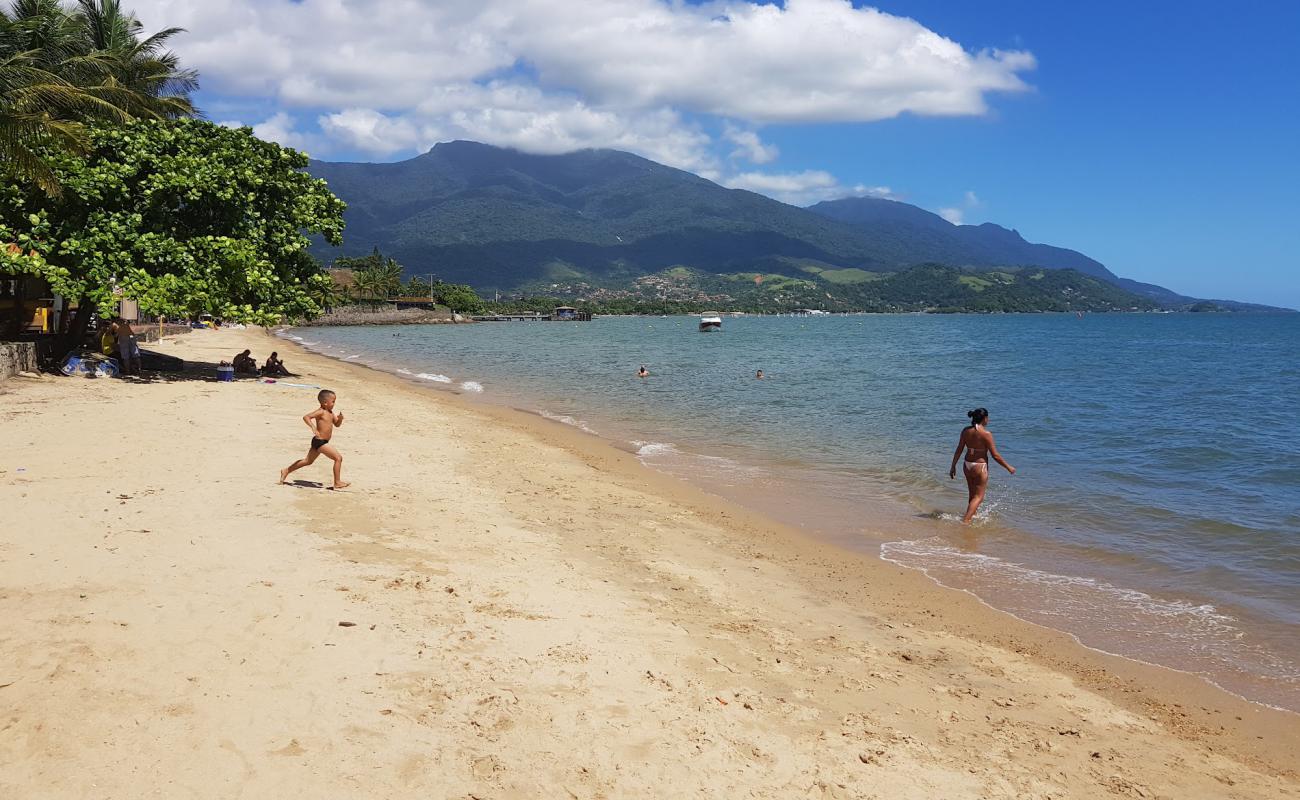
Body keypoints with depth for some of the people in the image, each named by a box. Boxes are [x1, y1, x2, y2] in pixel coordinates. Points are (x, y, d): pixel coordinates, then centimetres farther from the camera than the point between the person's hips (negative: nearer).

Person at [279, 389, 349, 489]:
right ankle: (337, 482, -6)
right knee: (338, 458, -12)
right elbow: (306, 417, -26)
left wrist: (340, 418, -3)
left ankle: (286, 471, 35)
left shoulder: (330, 413, 10)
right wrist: (313, 427, -37)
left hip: (322, 442, 10)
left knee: (308, 461, 23)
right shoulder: (321, 412, -17)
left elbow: (337, 424, 18)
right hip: (320, 442, -10)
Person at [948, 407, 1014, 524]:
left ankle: (971, 516, 37)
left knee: (972, 494, 23)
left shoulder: (966, 431, -1)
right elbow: (995, 455, -13)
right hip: (980, 466, -6)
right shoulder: (986, 434, -17)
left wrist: (953, 466, 11)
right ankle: (965, 520, -7)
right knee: (978, 497, 3)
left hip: (967, 465, 6)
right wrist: (1008, 467, -1)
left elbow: (959, 450, 3)